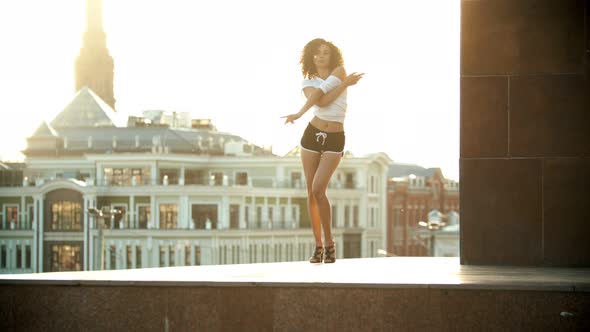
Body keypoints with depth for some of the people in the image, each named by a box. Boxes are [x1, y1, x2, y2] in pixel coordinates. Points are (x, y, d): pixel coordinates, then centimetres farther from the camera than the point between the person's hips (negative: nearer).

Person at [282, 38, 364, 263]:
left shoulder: (339, 71, 0)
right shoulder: (308, 82, 5)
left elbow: (321, 90, -17)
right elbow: (321, 101, -15)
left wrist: (299, 113, -24)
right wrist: (345, 84, -17)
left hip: (334, 140, -3)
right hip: (312, 134, 3)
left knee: (318, 190, -16)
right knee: (311, 192, 1)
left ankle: (329, 242, -4)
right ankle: (318, 246, 9)